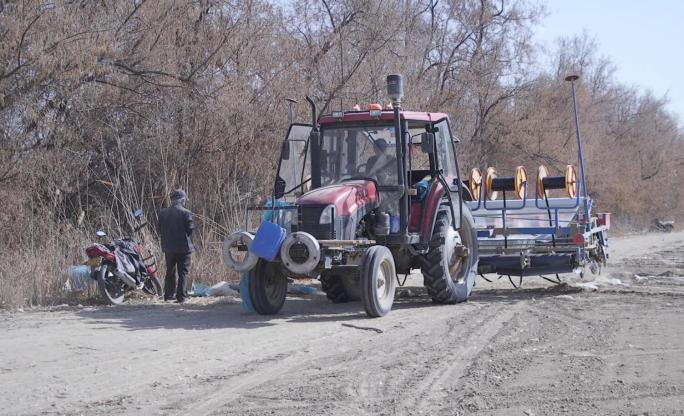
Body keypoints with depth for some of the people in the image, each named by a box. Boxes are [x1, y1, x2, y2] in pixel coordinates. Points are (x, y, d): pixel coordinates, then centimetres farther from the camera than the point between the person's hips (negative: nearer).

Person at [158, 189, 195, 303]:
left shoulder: (163, 213, 2)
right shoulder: (186, 213, -12)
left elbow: (160, 230, 5)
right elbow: (190, 229, -12)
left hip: (168, 247, 4)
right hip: (183, 247, -4)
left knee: (170, 272, 19)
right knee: (183, 272, 2)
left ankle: (169, 294, 25)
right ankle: (181, 296, -2)